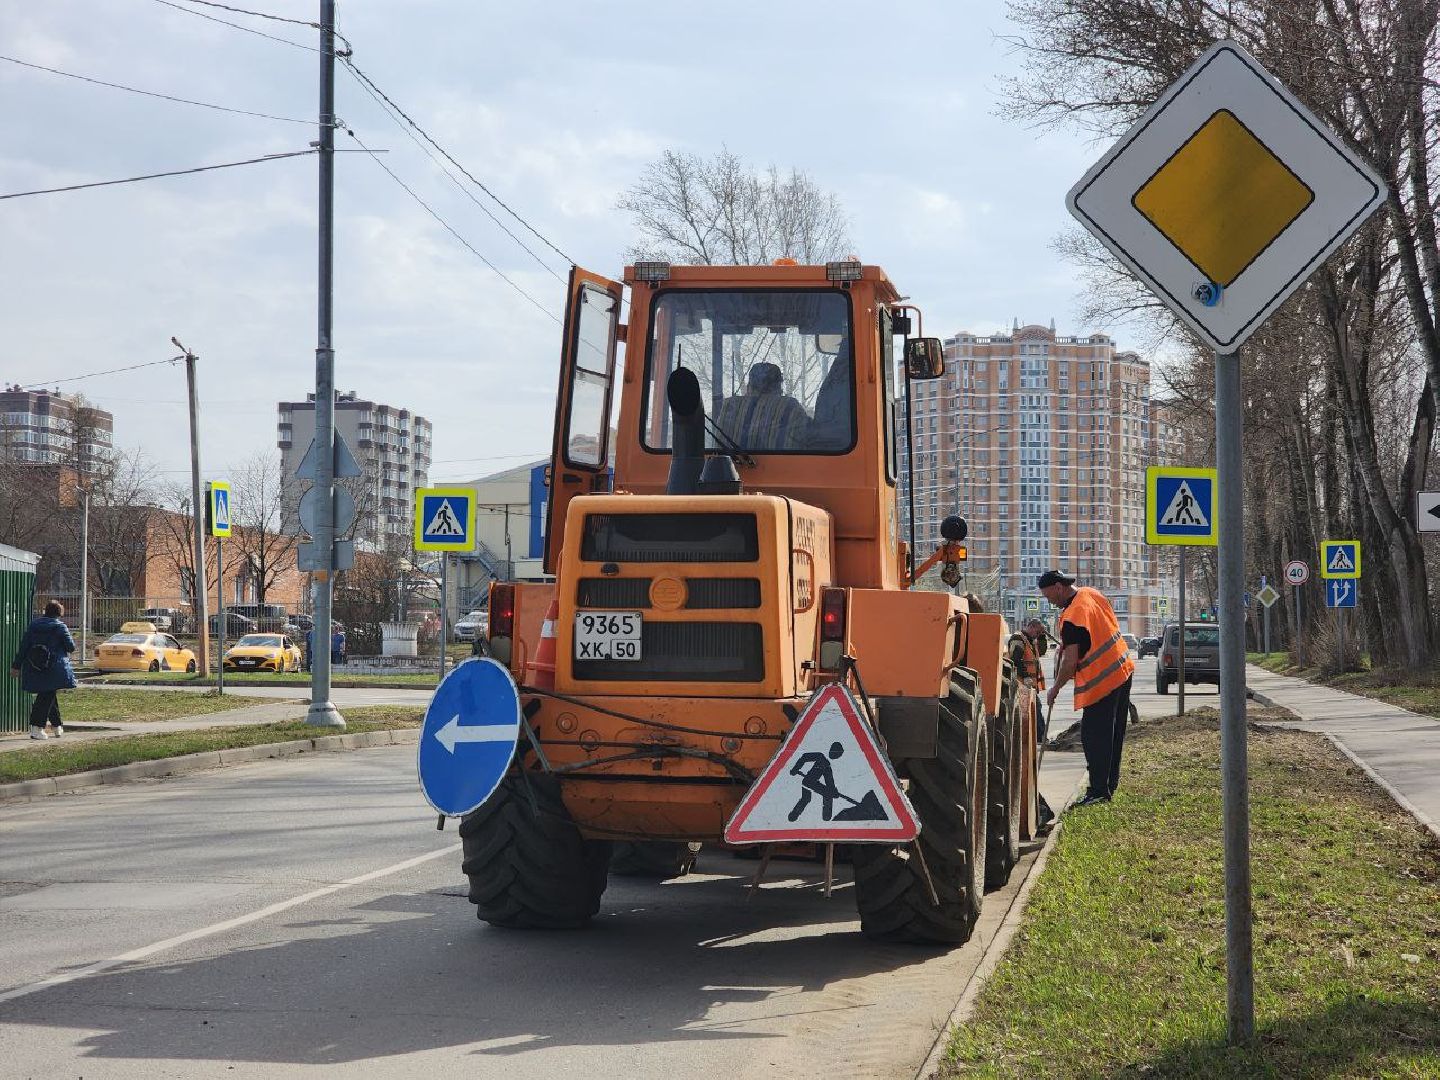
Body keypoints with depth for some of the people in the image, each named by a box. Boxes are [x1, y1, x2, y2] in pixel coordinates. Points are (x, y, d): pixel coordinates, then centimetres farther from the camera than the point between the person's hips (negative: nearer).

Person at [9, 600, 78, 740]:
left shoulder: (33, 624, 6)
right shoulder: (60, 627, -8)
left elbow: (23, 646, 4)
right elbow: (71, 647, -6)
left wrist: (16, 665, 8)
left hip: (34, 669, 5)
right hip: (53, 669, -5)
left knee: (49, 695, 19)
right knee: (47, 696, -1)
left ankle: (57, 725, 28)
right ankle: (37, 728, -11)